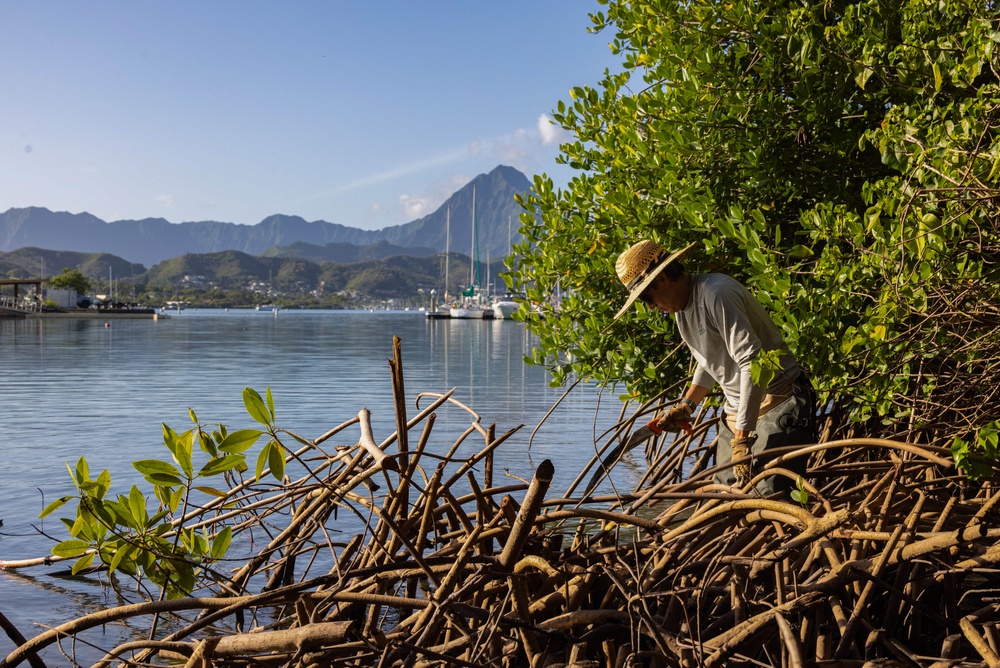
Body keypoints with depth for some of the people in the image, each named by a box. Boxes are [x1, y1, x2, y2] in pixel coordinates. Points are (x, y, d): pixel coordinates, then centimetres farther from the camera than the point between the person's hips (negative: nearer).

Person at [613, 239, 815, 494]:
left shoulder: (717, 294, -21)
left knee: (769, 497, -19)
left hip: (778, 404, -9)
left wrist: (742, 437, -27)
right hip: (738, 408, 9)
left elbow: (752, 364, -26)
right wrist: (686, 406, 14)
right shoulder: (681, 306, 9)